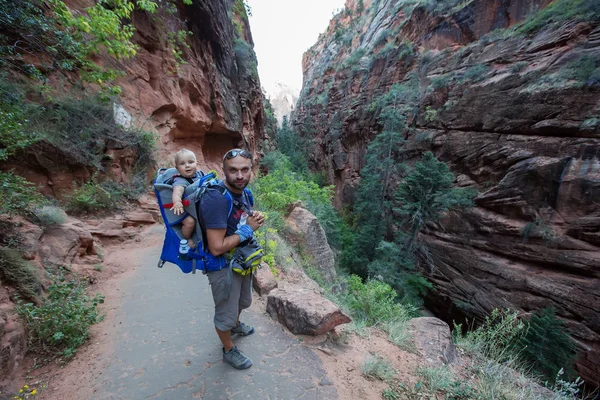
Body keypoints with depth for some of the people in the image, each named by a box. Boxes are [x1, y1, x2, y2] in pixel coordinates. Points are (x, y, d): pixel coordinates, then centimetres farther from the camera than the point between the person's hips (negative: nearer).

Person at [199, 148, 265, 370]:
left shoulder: (243, 191, -7)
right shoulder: (216, 199, -32)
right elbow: (216, 248, -32)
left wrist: (255, 218, -11)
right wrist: (247, 229, -23)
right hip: (223, 266, -8)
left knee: (243, 301, 31)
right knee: (225, 312, 16)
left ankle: (235, 324, 62)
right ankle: (229, 351, 43)